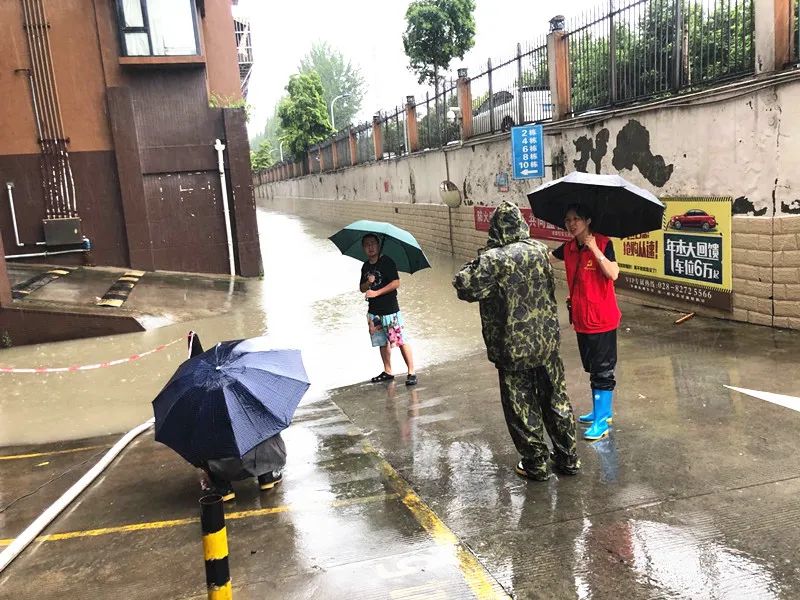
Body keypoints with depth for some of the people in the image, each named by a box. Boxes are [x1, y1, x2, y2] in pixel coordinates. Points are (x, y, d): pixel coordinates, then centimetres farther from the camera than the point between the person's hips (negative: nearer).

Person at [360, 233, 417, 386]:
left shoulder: (387, 261, -9)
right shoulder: (365, 266, 11)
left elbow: (396, 283, -16)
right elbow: (362, 288, 16)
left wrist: (376, 292, -19)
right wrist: (368, 283, -7)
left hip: (390, 310, -6)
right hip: (374, 311, 6)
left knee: (401, 341, -6)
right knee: (383, 343, 13)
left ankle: (411, 372, -1)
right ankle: (387, 372, 25)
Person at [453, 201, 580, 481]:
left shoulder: (492, 259, -18)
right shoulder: (539, 249, -1)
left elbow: (464, 286, -16)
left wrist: (479, 261, -4)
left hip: (513, 348, -5)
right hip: (547, 341, 5)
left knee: (523, 408, 10)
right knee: (556, 400, 18)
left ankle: (536, 464, 20)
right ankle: (568, 458, 29)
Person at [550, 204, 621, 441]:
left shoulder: (603, 243, -13)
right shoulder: (568, 248, 4)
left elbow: (613, 274, -22)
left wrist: (594, 248, -26)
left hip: (602, 319, -7)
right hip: (581, 318, 7)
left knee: (602, 370, 2)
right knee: (592, 367, 19)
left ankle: (601, 420, 8)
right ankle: (603, 410, 35)